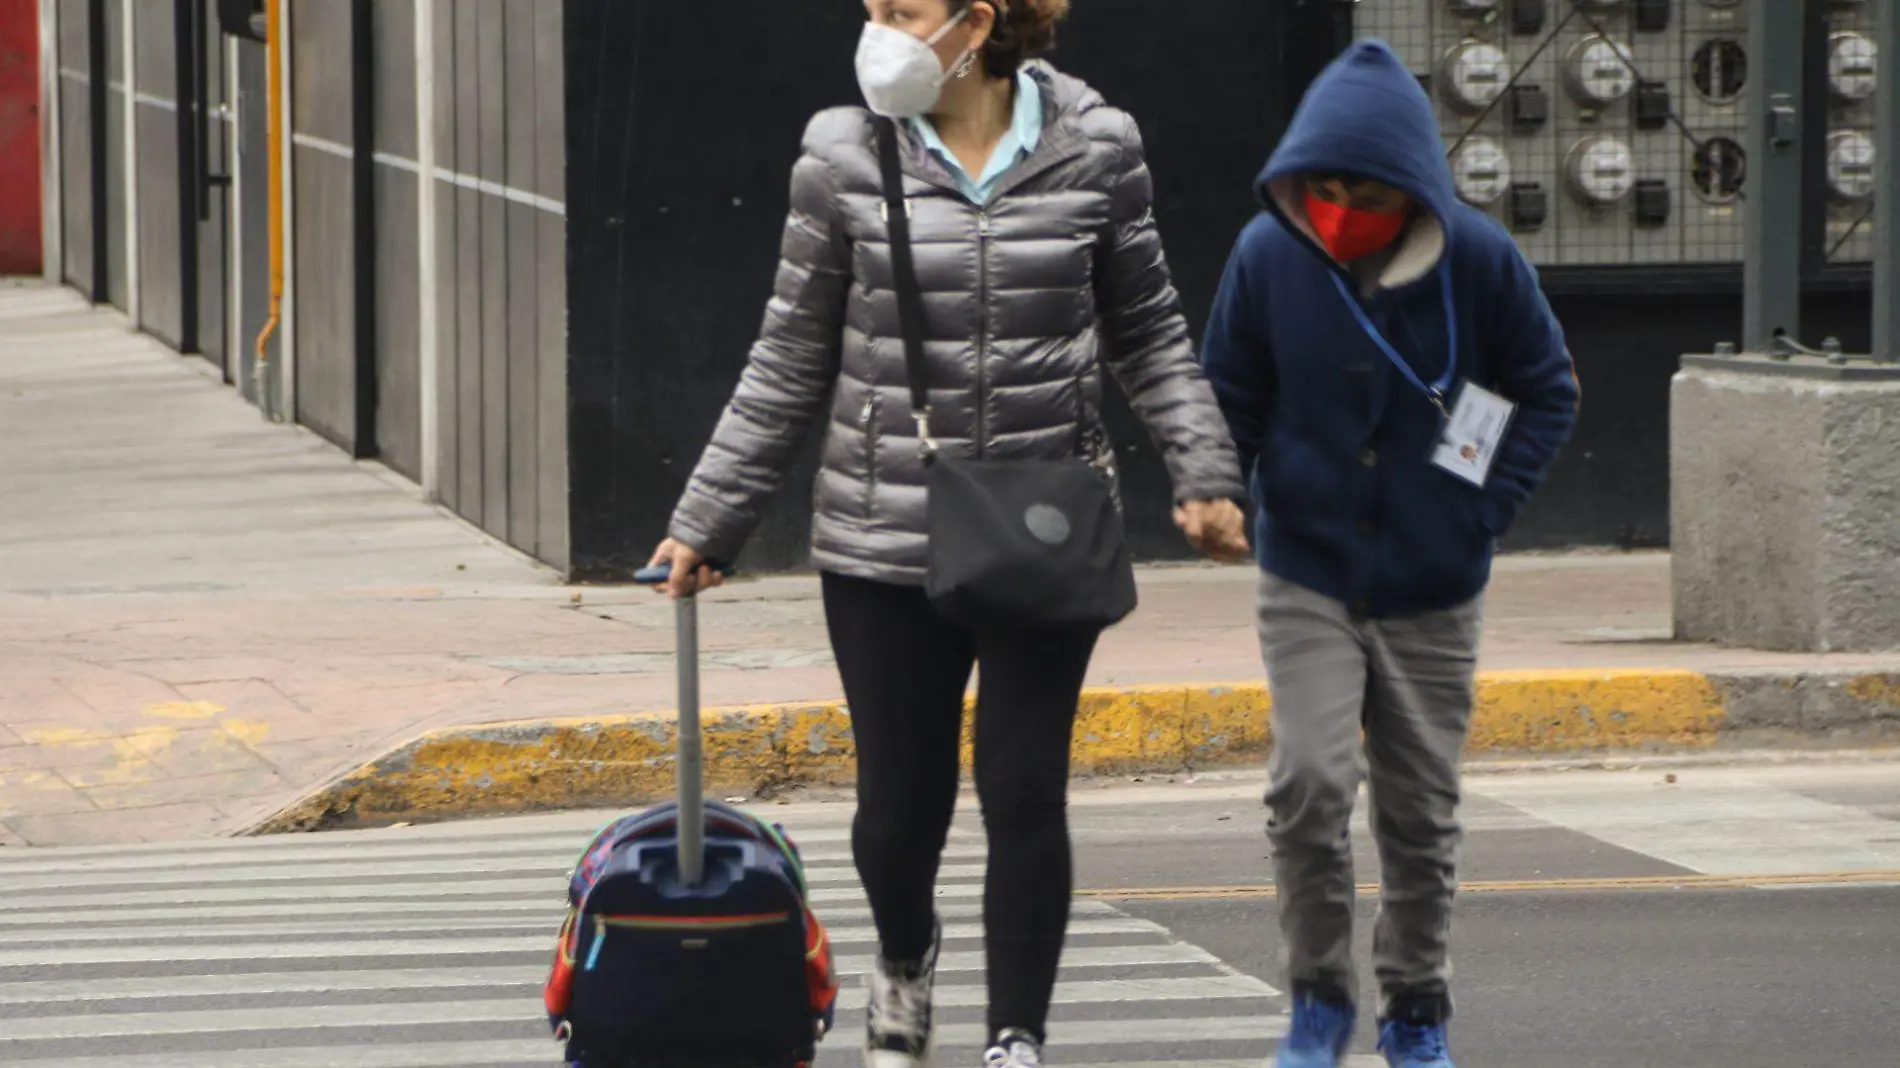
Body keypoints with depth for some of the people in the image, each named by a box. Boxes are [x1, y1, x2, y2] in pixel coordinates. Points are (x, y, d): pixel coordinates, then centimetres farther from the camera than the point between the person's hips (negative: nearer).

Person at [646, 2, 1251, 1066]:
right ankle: (906, 957, 39)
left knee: (1027, 795, -2)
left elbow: (1148, 332, 10)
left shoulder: (1096, 149, -2)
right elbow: (792, 363, 5)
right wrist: (707, 521, 6)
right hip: (886, 544, 0)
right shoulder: (844, 159, -3)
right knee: (900, 806, 5)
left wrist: (1206, 472, -2)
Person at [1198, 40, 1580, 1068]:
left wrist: (1487, 505, -5)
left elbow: (1547, 392, 4)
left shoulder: (1479, 260, -10)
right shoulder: (1267, 255, -9)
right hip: (1306, 578, 0)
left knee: (1420, 809, 8)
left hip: (1433, 591, 1)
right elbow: (1228, 398, 5)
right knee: (1309, 781, -15)